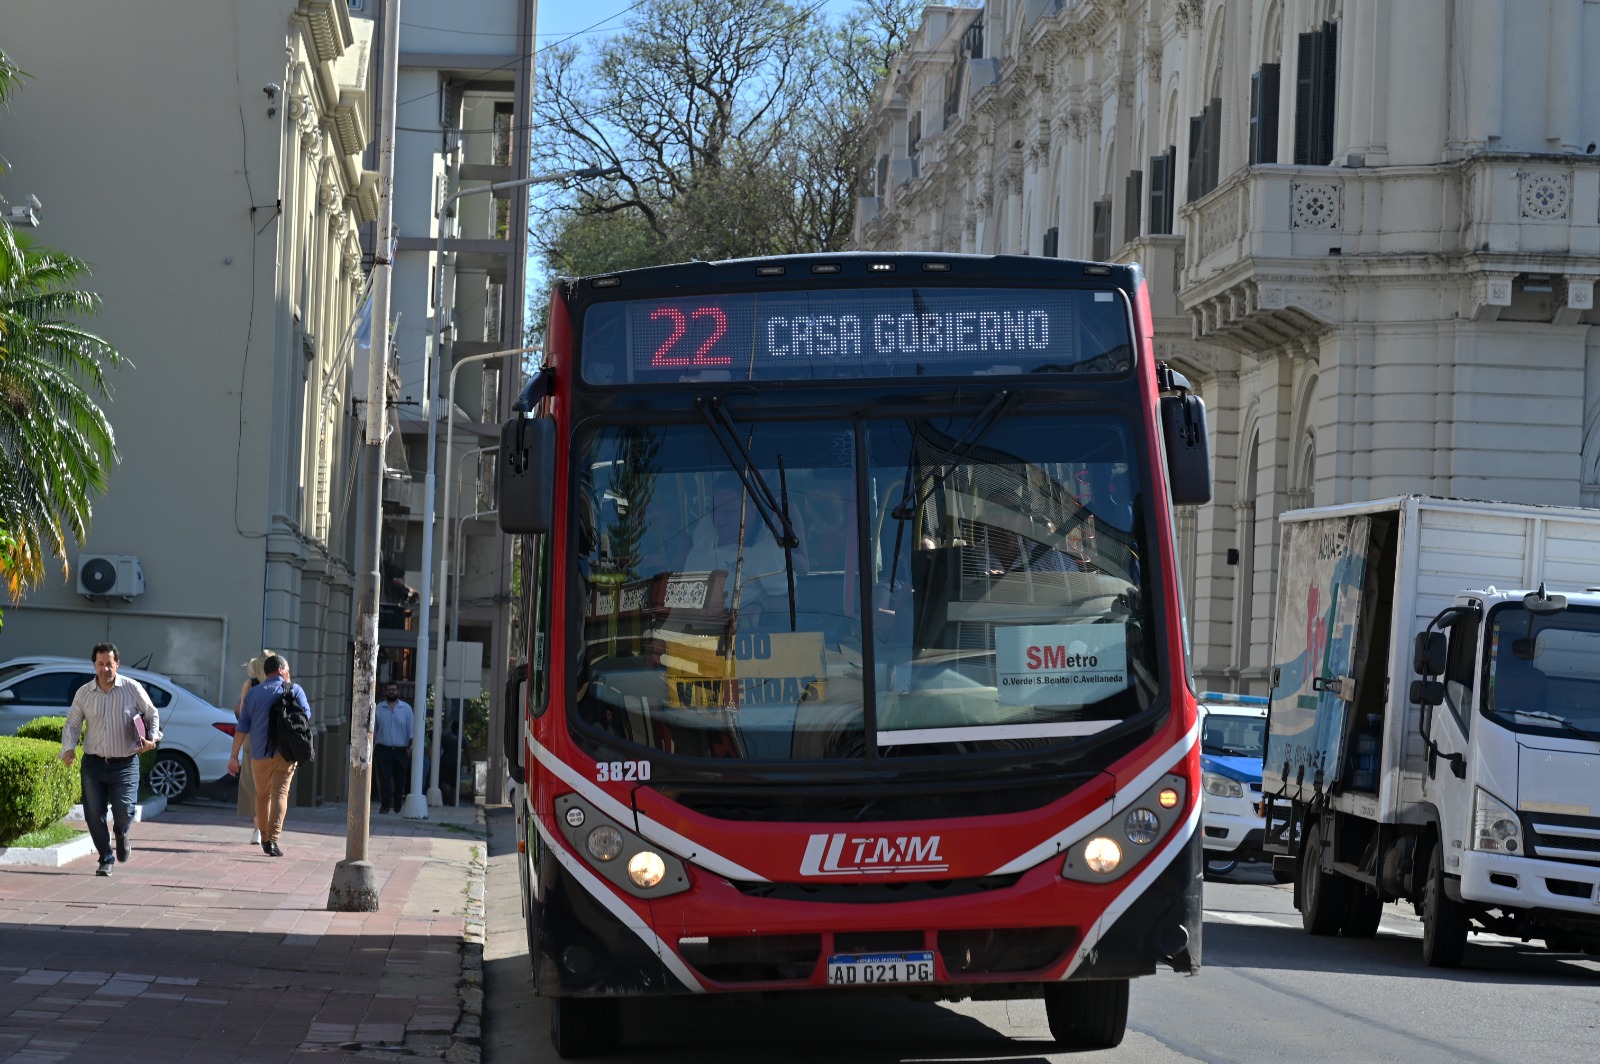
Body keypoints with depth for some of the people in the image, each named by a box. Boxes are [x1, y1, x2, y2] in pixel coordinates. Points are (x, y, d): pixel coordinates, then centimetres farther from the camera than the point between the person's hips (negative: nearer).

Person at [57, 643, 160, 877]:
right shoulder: (84, 693, 4)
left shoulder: (133, 689, -1)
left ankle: (121, 834, 24)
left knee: (124, 811, -13)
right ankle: (106, 860, 15)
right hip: (93, 763, 2)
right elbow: (72, 724, 9)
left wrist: (152, 738, -7)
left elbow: (152, 715, 10)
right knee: (94, 815, -2)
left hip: (125, 764, -2)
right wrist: (69, 748, -8)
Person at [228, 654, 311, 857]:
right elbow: (306, 714, -3)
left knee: (262, 795, 17)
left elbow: (242, 727, 4)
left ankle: (265, 838, 23)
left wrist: (234, 756, 5)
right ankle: (273, 838, -20)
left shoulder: (254, 693, 8)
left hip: (260, 754, 2)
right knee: (280, 794, -6)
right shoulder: (294, 690, 2)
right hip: (285, 752, -2)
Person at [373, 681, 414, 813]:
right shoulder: (378, 709, 7)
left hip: (401, 751, 0)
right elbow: (373, 729, 9)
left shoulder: (406, 708, 6)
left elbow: (411, 728, 5)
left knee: (400, 778, 4)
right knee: (384, 778, -9)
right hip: (383, 749, 0)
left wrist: (412, 744, -6)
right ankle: (385, 804, -8)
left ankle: (398, 805, 16)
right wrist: (371, 746, 3)